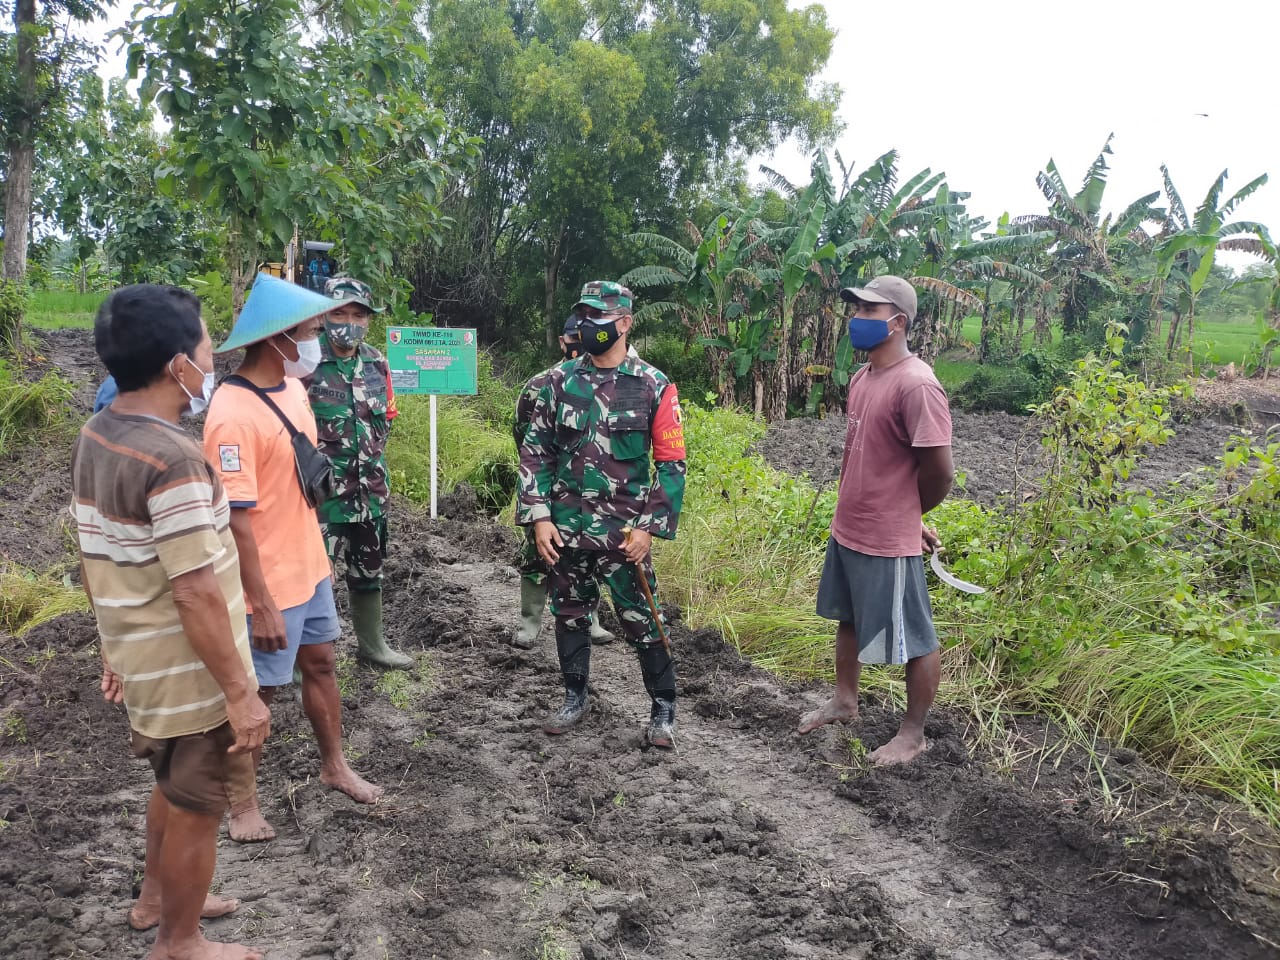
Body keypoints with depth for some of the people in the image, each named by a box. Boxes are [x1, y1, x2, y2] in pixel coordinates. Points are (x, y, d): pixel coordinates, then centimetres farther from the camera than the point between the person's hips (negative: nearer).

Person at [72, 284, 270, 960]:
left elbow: (94, 564, 10)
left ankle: (156, 898, 47)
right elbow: (196, 596, -27)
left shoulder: (94, 438, 1)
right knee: (197, 805, 11)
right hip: (190, 674, -9)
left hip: (142, 662, 9)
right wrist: (240, 692, -20)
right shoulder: (171, 459, -27)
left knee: (174, 785, 28)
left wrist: (114, 649, 20)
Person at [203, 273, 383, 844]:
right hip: (270, 583, -8)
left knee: (320, 664, 21)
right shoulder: (233, 415, -26)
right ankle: (241, 801, 29)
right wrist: (262, 605, -23)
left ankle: (334, 766, 41)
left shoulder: (293, 388, 1)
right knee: (257, 692, 8)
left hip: (310, 567, 8)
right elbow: (235, 519, -25)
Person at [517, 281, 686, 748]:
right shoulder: (560, 380, 2)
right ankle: (575, 698, 32)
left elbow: (671, 464, -4)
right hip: (565, 529, 3)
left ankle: (663, 708, 20)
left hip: (623, 531, -3)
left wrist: (648, 527, -10)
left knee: (642, 621, 2)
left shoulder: (654, 386, -5)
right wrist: (539, 517, -3)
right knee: (569, 615, 14)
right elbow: (535, 451, 5)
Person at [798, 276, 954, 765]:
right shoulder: (861, 377, 6)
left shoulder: (916, 384, -22)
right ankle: (844, 700, 45)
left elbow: (939, 471, -21)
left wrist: (907, 514, -3)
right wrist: (855, 512, 10)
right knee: (849, 619, 25)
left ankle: (913, 734, 25)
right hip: (846, 530, 9)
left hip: (889, 541, -9)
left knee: (913, 641, 8)